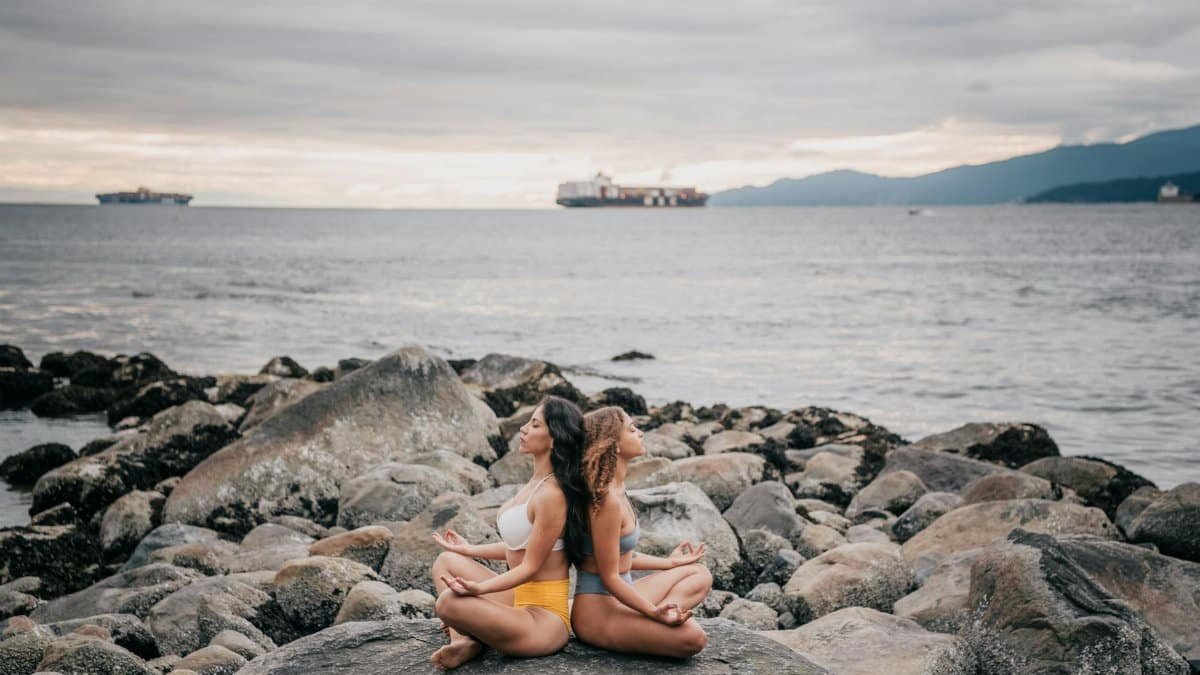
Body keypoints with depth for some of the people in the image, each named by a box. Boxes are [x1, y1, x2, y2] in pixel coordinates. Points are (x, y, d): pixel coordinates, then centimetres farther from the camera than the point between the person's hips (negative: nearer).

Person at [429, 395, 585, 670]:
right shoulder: (535, 483, 9)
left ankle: (470, 642, 4)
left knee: (449, 603, -29)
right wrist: (469, 550, 29)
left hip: (543, 617, -10)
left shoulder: (550, 494, -20)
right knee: (446, 561, 15)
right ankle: (461, 638, -4)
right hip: (519, 597, 10)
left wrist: (479, 588, -29)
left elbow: (530, 566, -17)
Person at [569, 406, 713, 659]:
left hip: (614, 597, 10)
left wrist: (670, 562, 27)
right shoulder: (607, 500, -22)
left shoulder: (616, 490, 8)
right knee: (692, 637, -25)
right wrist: (655, 612, -25)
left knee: (700, 575, 12)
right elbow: (609, 577, -19)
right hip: (599, 609, -10)